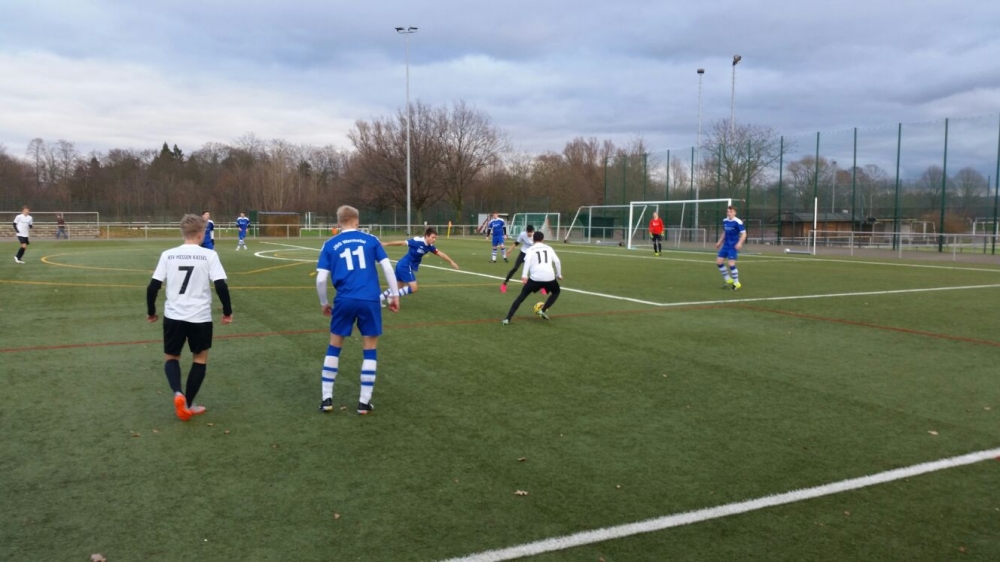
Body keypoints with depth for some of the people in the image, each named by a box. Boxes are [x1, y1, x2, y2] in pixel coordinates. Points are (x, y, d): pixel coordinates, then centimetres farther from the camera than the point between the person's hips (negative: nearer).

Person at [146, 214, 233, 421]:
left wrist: (151, 311, 15)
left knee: (171, 357, 19)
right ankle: (188, 405, 20)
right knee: (200, 358, 18)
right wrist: (227, 311, 1)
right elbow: (221, 286, -13)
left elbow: (153, 287, 0)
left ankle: (178, 394, -6)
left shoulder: (167, 255, 1)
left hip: (173, 316, 2)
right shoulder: (209, 255, -7)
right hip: (200, 318, -2)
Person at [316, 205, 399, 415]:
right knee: (370, 350, 11)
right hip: (370, 300, 0)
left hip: (344, 300, 1)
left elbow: (321, 279, 3)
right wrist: (394, 295, 9)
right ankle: (364, 402, 12)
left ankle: (327, 398, 18)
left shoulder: (330, 245, 8)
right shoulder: (371, 240, 8)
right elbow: (387, 267, 1)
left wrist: (324, 303, 17)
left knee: (334, 347, 17)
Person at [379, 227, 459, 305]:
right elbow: (401, 243, -17)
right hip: (405, 266, -9)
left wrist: (451, 261, 17)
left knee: (398, 288, 18)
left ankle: (379, 298, 23)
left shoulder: (429, 246, 1)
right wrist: (386, 244, -11)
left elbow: (439, 253, 14)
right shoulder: (418, 241, -22)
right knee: (413, 288, -8)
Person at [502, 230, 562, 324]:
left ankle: (507, 319, -1)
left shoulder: (531, 249, 12)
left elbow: (528, 260, -9)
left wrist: (524, 275, -17)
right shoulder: (548, 248, 20)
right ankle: (543, 310, 16)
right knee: (556, 292, 32)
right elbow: (557, 261, 10)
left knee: (522, 296, 10)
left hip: (535, 277, -1)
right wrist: (559, 275, 22)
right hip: (549, 277, 1)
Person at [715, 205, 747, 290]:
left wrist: (739, 243, -29)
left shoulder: (738, 222, -14)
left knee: (731, 264, -13)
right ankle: (728, 280, 19)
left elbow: (744, 234, -15)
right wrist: (719, 242, 21)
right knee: (718, 262, 4)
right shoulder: (725, 221, 7)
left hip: (733, 246, -7)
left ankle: (736, 283, 5)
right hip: (725, 245, 7)